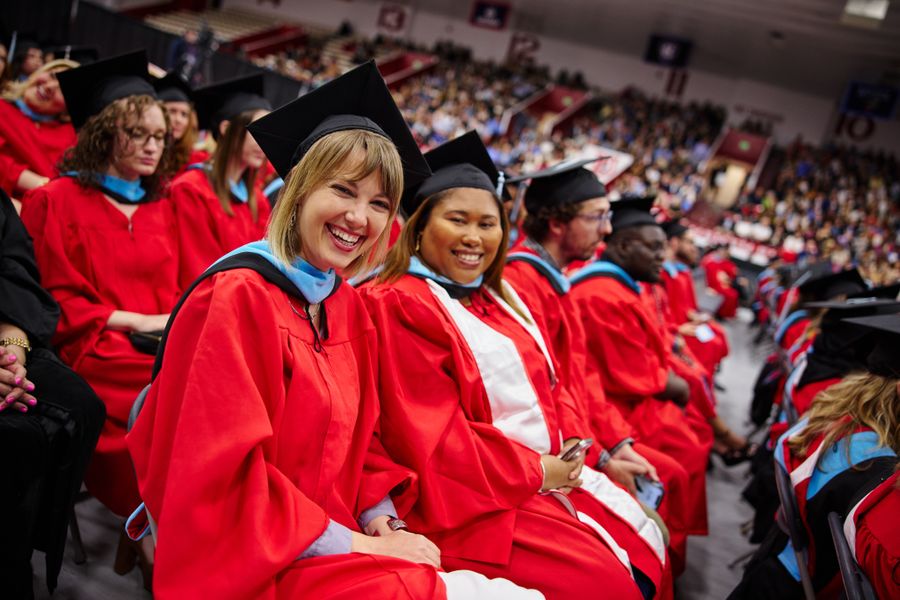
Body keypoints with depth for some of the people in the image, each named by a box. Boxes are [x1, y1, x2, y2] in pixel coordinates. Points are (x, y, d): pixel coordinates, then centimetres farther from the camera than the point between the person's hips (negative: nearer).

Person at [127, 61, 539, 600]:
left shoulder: (347, 307, 7)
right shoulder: (238, 296, -17)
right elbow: (223, 477, -20)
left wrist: (382, 521, -4)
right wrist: (352, 544, -17)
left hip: (329, 546, 7)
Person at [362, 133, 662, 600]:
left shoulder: (499, 299, 14)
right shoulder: (399, 304, -15)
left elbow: (549, 383, 14)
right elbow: (431, 438, -20)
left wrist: (571, 448, -5)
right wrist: (534, 471, -15)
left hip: (551, 474, 9)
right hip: (477, 497, -9)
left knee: (645, 545, 7)